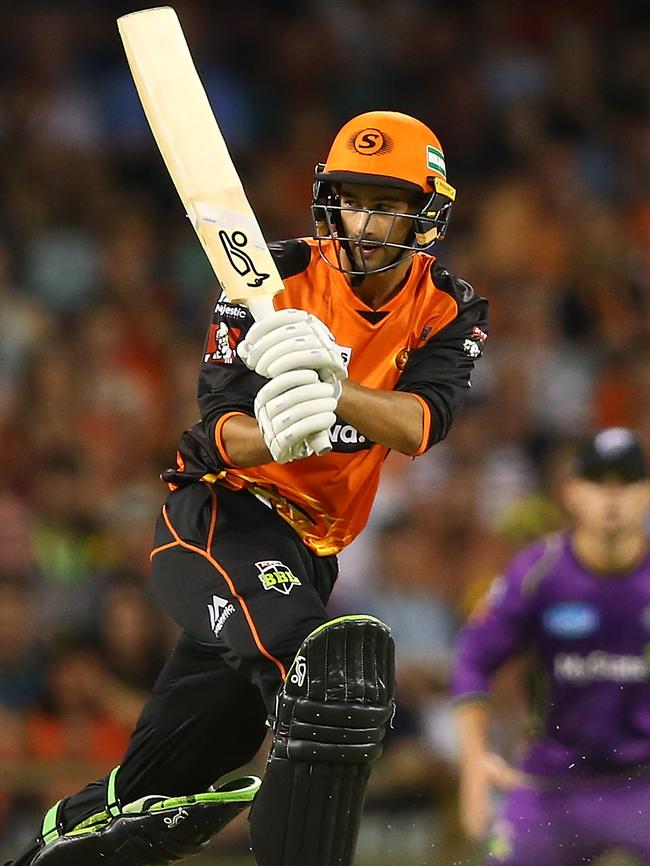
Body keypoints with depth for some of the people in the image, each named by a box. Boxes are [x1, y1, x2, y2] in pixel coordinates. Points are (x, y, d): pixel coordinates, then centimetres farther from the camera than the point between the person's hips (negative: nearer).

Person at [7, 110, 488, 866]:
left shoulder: (450, 314, -2)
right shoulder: (275, 279, -10)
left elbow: (418, 426, -22)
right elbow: (221, 429, -18)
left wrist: (334, 389, -43)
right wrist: (272, 434, -43)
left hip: (307, 549, 5)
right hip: (220, 519, -5)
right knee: (327, 666, -34)